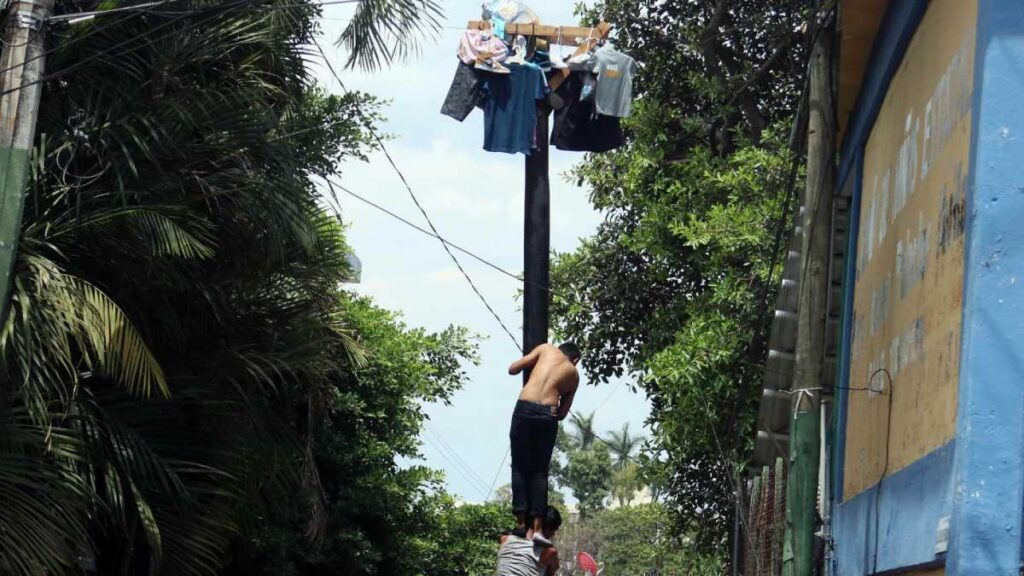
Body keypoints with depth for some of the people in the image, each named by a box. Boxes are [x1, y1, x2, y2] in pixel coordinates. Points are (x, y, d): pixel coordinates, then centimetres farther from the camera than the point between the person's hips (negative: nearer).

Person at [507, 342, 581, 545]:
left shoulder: (546, 349, 18)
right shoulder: (574, 375, 21)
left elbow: (513, 369, 12)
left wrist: (530, 366, 32)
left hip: (524, 409, -1)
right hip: (548, 415, 1)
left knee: (519, 467, 7)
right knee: (539, 472, 8)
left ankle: (521, 523, 1)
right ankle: (537, 527, -1)